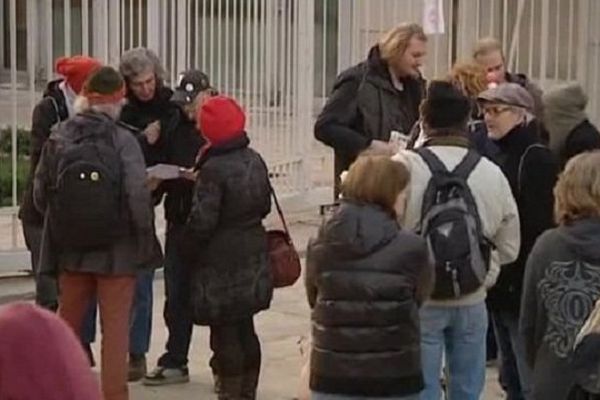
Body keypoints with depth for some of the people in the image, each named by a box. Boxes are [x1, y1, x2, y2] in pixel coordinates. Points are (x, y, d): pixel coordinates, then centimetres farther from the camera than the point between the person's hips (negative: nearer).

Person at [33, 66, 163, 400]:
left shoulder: (58, 139, -3)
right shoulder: (123, 141, -15)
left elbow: (40, 195, 2)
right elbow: (138, 196, -19)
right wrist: (145, 241, -6)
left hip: (71, 248, 4)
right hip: (118, 249, -4)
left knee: (68, 323, 18)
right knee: (116, 326, 4)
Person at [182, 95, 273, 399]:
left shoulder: (213, 170, -20)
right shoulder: (255, 161, 3)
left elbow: (201, 222, -19)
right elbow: (265, 205, 13)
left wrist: (187, 251, -3)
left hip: (221, 263, -8)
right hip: (253, 258, 8)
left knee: (225, 333, 0)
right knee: (245, 328, 16)